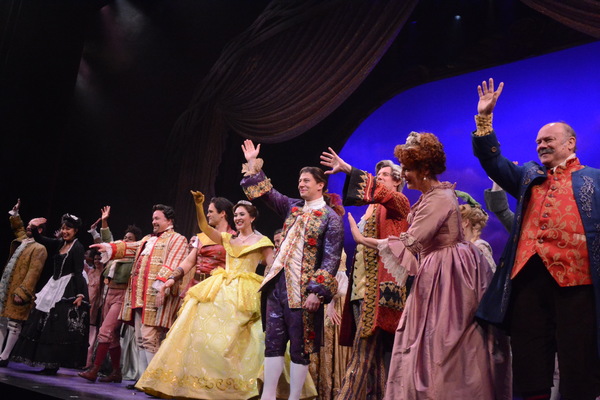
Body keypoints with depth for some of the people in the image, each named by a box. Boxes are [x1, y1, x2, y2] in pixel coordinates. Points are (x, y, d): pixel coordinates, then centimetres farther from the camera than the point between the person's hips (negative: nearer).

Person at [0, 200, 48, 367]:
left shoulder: (39, 249, -10)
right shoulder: (21, 240, 15)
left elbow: (33, 273, -18)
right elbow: (18, 229, 41)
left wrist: (22, 292, -23)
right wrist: (15, 215, 35)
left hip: (18, 292, -9)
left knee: (14, 323, -3)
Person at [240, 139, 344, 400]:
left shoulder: (331, 217, -6)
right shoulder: (292, 207, 12)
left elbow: (331, 259, -11)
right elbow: (266, 193, 19)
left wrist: (317, 291, -18)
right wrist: (253, 164, 13)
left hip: (303, 290, -6)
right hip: (279, 285, 6)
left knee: (300, 347, 3)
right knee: (273, 342, 8)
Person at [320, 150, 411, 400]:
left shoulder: (399, 202, 3)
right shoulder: (373, 209, 25)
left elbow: (379, 192, -18)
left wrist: (348, 170, -24)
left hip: (379, 286, -8)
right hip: (362, 284, 8)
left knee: (363, 351, -13)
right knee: (372, 352, 7)